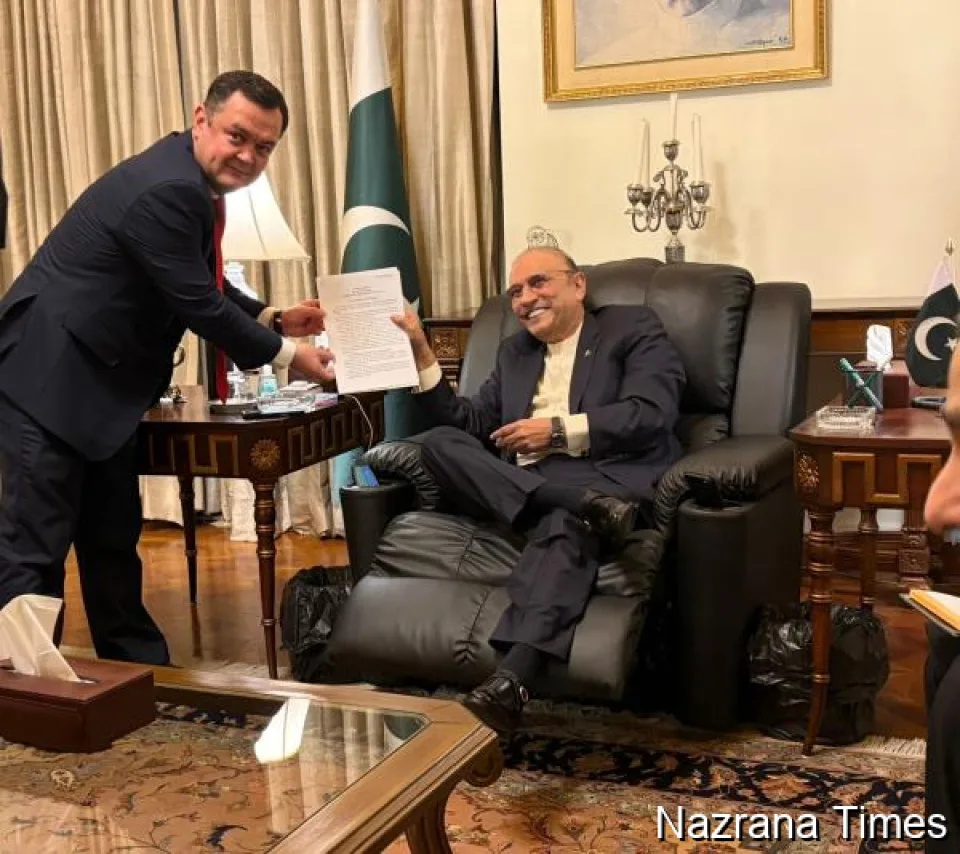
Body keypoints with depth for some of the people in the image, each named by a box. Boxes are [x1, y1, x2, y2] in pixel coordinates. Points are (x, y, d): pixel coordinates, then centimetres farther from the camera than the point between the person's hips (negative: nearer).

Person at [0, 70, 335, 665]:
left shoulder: (193, 184, 8)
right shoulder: (167, 189, -22)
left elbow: (208, 287, 19)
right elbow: (198, 305, -20)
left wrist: (273, 319, 6)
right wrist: (286, 354, -9)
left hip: (98, 383, 10)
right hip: (48, 378, -10)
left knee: (114, 540, 17)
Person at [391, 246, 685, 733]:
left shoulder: (633, 328, 11)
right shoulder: (514, 352, 28)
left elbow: (652, 415, -5)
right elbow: (470, 425, 19)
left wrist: (559, 431, -9)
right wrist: (420, 352, 10)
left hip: (605, 476, -5)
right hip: (524, 485, 5)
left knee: (565, 525, -38)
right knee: (439, 443, -20)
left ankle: (510, 684, -56)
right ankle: (587, 509, -38)